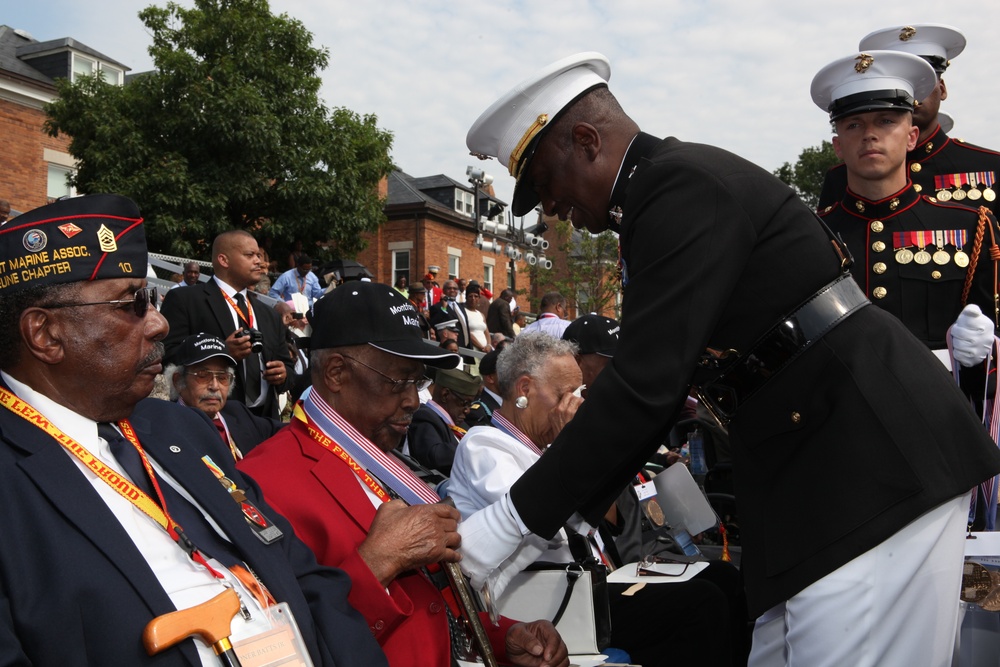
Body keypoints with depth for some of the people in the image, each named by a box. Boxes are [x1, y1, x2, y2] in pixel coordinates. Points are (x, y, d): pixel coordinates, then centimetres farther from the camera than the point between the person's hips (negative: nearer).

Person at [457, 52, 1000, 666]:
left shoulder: (684, 184, -16)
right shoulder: (668, 189, 15)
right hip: (824, 462, 10)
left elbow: (644, 386, -24)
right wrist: (568, 513, 11)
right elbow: (653, 382, 15)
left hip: (870, 460, -10)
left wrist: (515, 518, -17)